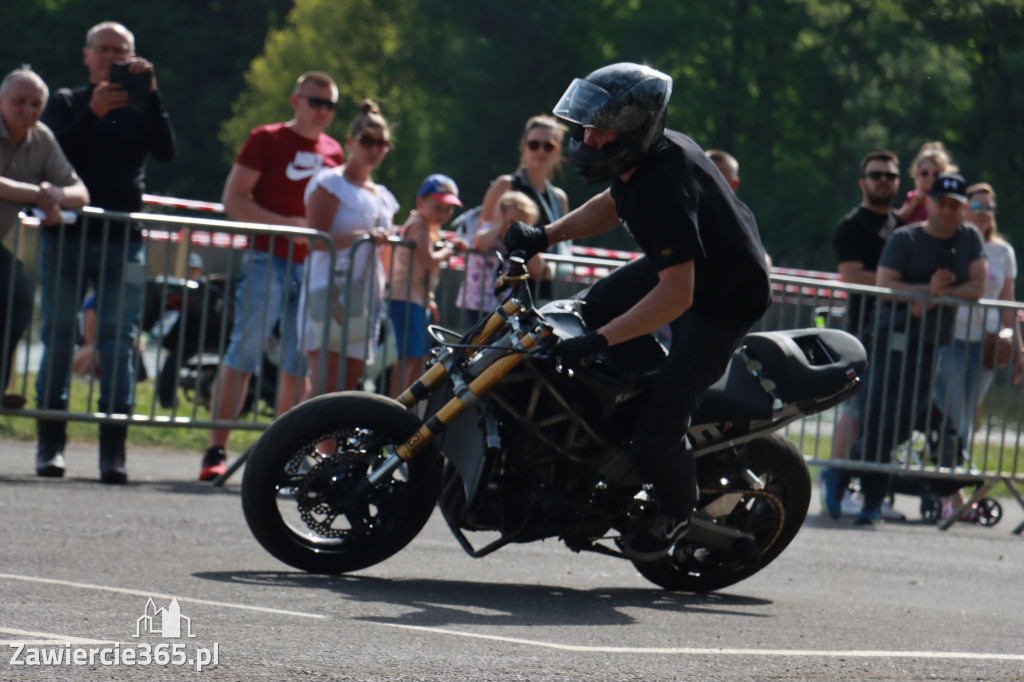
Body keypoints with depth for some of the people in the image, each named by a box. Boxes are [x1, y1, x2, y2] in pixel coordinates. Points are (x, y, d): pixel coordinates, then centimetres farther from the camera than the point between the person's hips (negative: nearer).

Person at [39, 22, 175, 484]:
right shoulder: (67, 103, 10)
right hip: (66, 237, 0)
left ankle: (113, 451, -6)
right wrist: (92, 113, -18)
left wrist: (149, 92, -14)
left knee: (118, 343, -5)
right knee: (58, 337, 0)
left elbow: (166, 151, -7)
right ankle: (49, 445, 4)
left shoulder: (141, 108, 11)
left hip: (123, 242, 0)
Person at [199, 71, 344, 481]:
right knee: (243, 354, -9)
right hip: (268, 259, -5)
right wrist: (286, 224, -15)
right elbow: (233, 199, -5)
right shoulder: (267, 140, 1)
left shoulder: (334, 152, 16)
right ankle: (216, 450, -10)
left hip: (313, 266, 5)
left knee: (299, 363, 4)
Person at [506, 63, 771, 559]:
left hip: (724, 299, -10)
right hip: (679, 266, 10)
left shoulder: (667, 185, -37)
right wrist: (546, 236, 3)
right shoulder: (638, 159, -8)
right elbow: (613, 205, 16)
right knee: (585, 313, 23)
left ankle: (675, 511, 19)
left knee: (655, 433, -10)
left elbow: (676, 296, -39)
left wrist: (599, 341, -39)